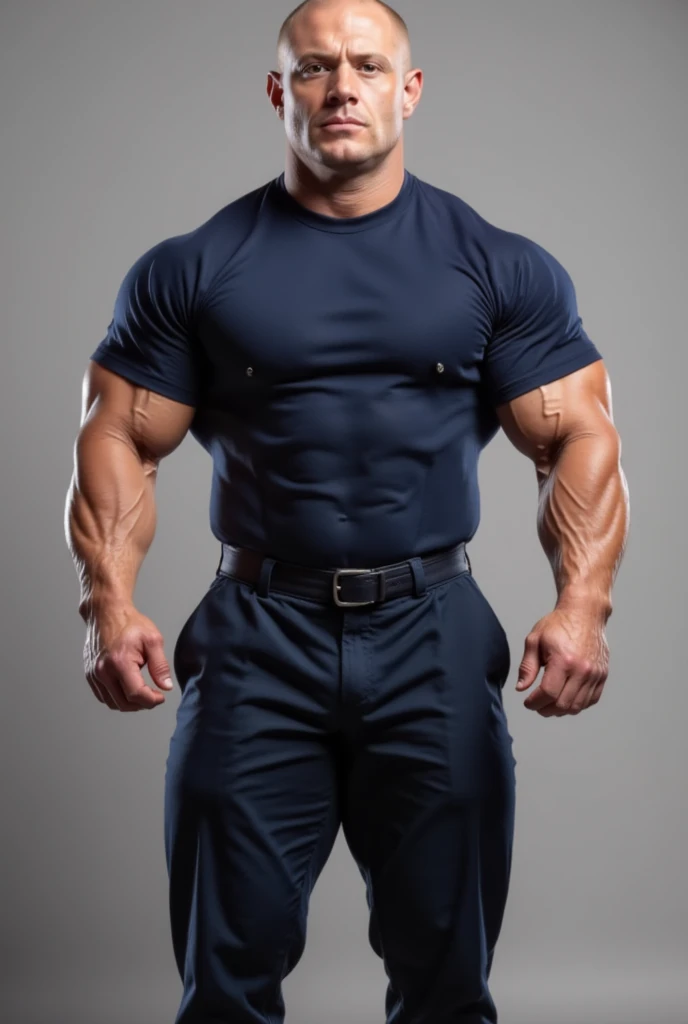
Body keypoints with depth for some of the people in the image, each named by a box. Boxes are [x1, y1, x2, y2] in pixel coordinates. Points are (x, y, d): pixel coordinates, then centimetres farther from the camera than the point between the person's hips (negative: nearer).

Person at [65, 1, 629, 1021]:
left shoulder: (502, 269, 4)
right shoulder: (192, 271, 4)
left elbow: (581, 440, 0)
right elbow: (119, 441, 1)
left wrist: (583, 605, -16)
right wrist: (110, 601, -16)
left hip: (433, 635, 1)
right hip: (257, 639, 0)